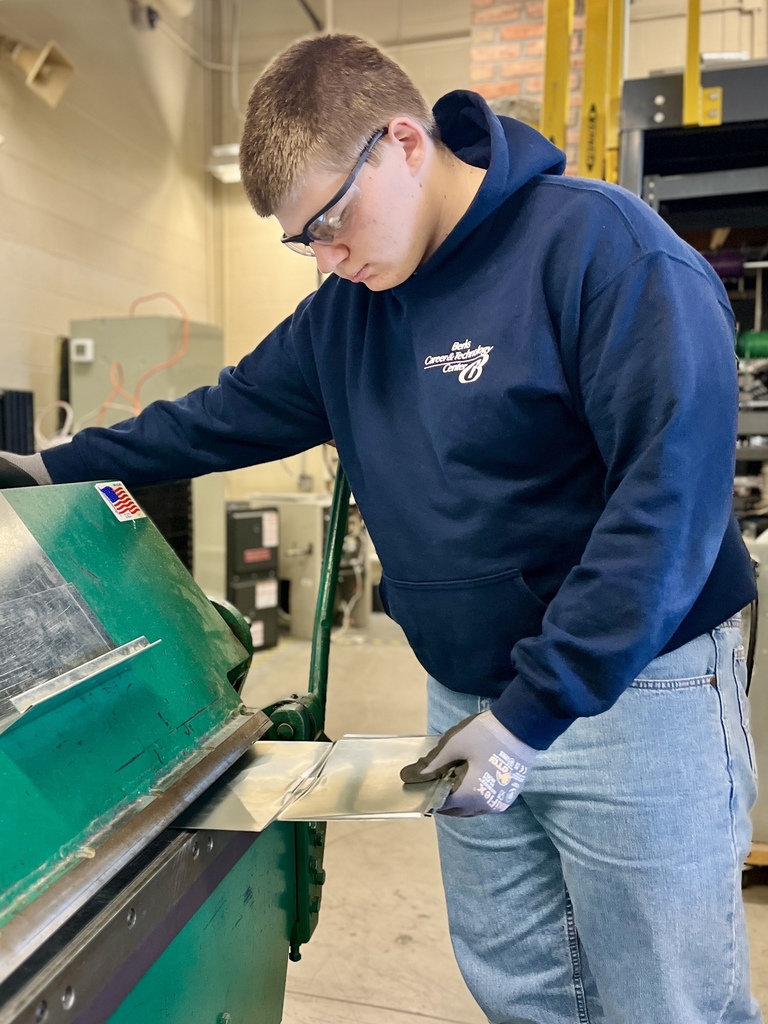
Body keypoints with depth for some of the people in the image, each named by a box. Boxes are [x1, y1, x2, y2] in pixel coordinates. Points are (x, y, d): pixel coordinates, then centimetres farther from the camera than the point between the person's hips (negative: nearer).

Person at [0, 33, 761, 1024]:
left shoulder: (599, 244, -15)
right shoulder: (345, 309, 7)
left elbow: (673, 486, -21)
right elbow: (228, 414, 17)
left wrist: (534, 710, -22)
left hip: (633, 693, -5)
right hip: (467, 700, 6)